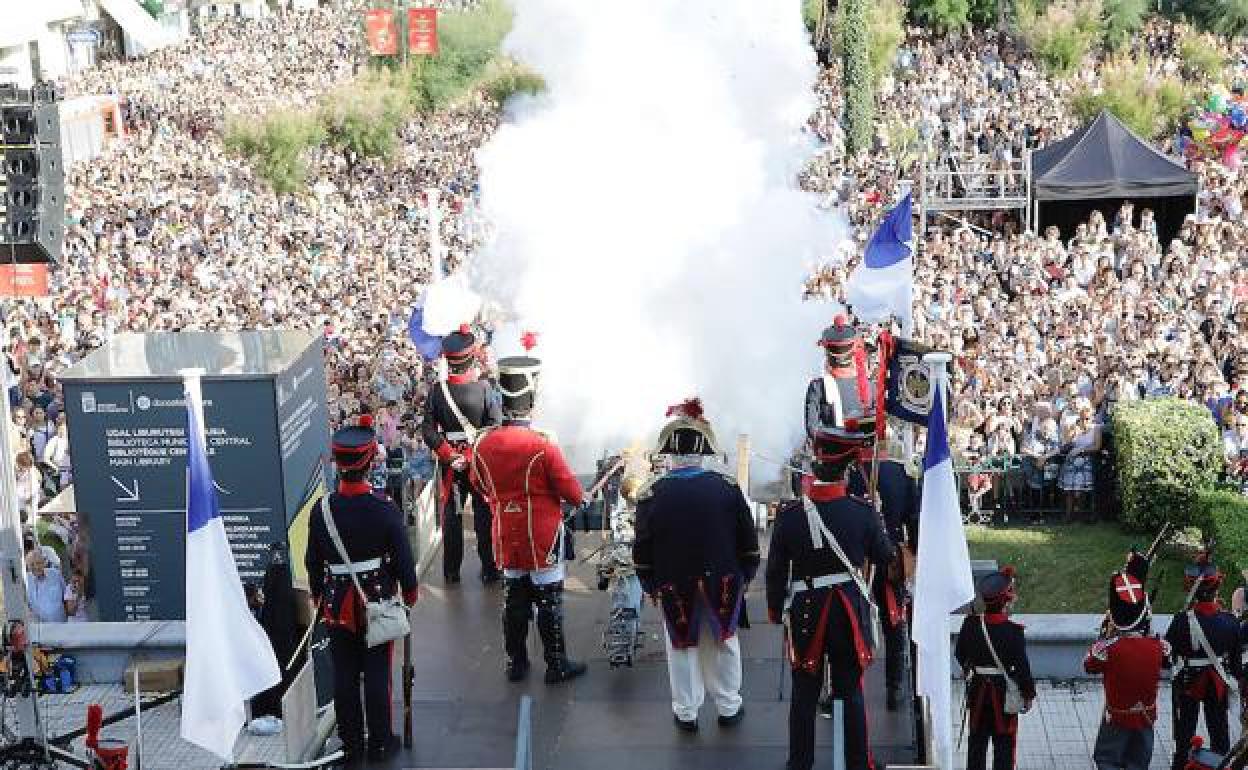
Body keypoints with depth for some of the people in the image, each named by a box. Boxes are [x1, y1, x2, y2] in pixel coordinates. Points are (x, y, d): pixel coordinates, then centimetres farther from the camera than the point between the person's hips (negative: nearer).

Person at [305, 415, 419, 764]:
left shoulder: (322, 510, -10)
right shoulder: (384, 509, -17)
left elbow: (313, 562, 1)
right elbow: (403, 557, -10)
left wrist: (317, 593, 17)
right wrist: (409, 591, 7)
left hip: (338, 605, 2)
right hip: (377, 601, -2)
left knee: (345, 677, 11)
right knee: (377, 675, 8)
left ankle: (351, 744, 21)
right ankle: (380, 743, 18)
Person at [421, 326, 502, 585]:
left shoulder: (438, 391, -10)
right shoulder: (484, 389, -16)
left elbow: (428, 430, -10)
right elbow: (496, 428, -17)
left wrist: (449, 455, -8)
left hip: (451, 462, 2)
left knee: (451, 515, 13)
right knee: (484, 515, 10)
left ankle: (451, 572, 20)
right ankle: (489, 570, 17)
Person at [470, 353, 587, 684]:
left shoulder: (484, 443, -7)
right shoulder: (542, 445, -21)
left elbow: (480, 485, 9)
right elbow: (572, 492, -15)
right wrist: (579, 497, 8)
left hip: (507, 537, 4)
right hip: (543, 536, -4)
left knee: (514, 597, 16)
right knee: (549, 600, 7)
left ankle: (516, 663, 24)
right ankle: (557, 666, 16)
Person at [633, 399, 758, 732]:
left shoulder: (650, 495, -12)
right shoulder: (728, 487, -10)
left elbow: (642, 551, -6)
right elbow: (748, 540, -4)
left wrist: (650, 587, 9)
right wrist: (745, 576, 10)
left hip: (675, 588, -1)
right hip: (723, 584, 1)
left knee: (681, 647, 16)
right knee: (723, 644, 18)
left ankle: (686, 712, 25)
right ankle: (729, 708, 30)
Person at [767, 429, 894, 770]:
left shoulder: (789, 514, -13)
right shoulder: (862, 511, -12)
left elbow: (776, 570, -4)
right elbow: (886, 556, 3)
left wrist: (775, 610, 10)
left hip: (806, 613, 0)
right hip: (850, 613, 0)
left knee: (804, 694, 11)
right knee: (852, 691, 11)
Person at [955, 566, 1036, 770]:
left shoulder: (971, 624, -8)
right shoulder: (1013, 631, -20)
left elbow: (960, 654, 6)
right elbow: (1022, 666, -16)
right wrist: (1029, 693, -2)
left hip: (978, 690, 4)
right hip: (1004, 693, -4)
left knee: (977, 741, 15)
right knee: (1004, 745, 8)